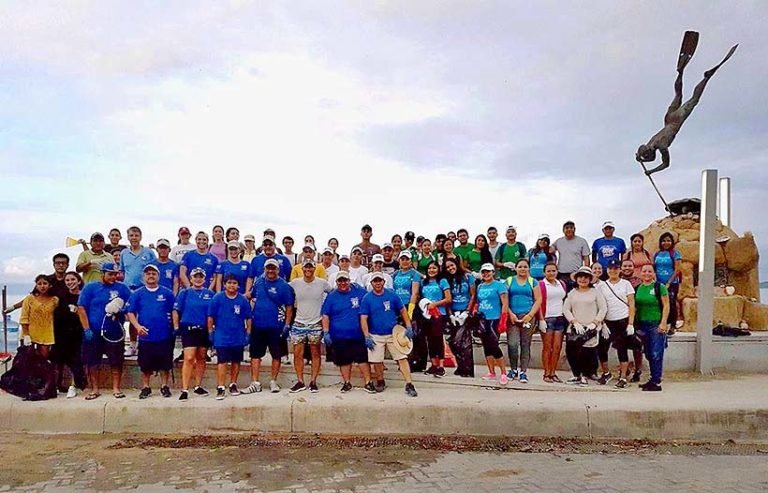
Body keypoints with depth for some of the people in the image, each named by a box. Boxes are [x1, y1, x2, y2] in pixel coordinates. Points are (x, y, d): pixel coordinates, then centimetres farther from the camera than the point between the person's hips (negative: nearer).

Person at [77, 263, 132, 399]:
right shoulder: (90, 288, 3)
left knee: (116, 361, 2)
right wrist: (87, 329, -8)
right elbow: (81, 308, -1)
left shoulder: (122, 288, 6)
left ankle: (116, 388, 13)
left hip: (115, 332, 0)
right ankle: (94, 389, 18)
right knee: (91, 362, 5)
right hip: (93, 332, 0)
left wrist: (122, 311, -13)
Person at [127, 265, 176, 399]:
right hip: (146, 336, 1)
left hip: (165, 336, 0)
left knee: (165, 364, 5)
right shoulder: (137, 294, 4)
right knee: (145, 365, 9)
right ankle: (145, 388, 23)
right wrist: (137, 326, -14)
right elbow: (130, 312, 0)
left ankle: (164, 387, 18)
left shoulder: (167, 293, 3)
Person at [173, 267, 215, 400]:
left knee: (201, 359, 11)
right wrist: (176, 327, -5)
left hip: (204, 330, 3)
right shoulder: (185, 293, 3)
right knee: (189, 358, -10)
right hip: (188, 329, -3)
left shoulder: (210, 294, 7)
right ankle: (185, 390, -8)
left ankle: (198, 386, 24)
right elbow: (176, 310, 2)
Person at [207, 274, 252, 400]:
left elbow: (248, 318, 7)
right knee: (222, 362, -6)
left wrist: (248, 333, 4)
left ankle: (233, 385, 25)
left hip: (238, 337, 3)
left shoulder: (243, 300, 1)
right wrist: (210, 332, 0)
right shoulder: (217, 298, -3)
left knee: (236, 362, 11)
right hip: (221, 337, -2)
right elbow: (210, 317, 1)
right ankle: (221, 388, -3)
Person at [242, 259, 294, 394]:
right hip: (258, 325, 3)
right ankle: (255, 383, 14)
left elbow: (289, 307, -5)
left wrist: (287, 325, -10)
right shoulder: (258, 282, 5)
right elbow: (251, 296, 18)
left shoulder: (284, 286, -6)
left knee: (276, 355, 7)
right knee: (255, 355, 6)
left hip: (276, 327, -3)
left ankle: (273, 382, 21)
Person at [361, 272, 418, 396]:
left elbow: (403, 311, 6)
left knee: (402, 358, -8)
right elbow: (363, 318, -5)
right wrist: (367, 337, -12)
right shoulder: (367, 299, -3)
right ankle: (380, 383, 29)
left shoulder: (392, 295, -1)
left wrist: (409, 327, -1)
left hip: (393, 334, 0)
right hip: (375, 336, 0)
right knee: (376, 361, 6)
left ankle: (409, 385, -7)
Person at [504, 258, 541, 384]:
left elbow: (538, 300, 4)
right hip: (512, 317, 0)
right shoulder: (509, 281, 10)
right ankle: (513, 369, 8)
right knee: (512, 344, -9)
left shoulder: (533, 282, 10)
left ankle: (523, 371, 10)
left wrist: (530, 315, -7)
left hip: (528, 316, 0)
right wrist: (510, 314, -7)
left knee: (525, 344, 2)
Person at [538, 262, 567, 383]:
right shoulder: (540, 284, -2)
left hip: (560, 318, 5)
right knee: (547, 347, -1)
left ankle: (553, 372, 11)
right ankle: (546, 373, 5)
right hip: (547, 319, -5)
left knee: (557, 347, 3)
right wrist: (541, 319, -13)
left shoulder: (562, 284, 15)